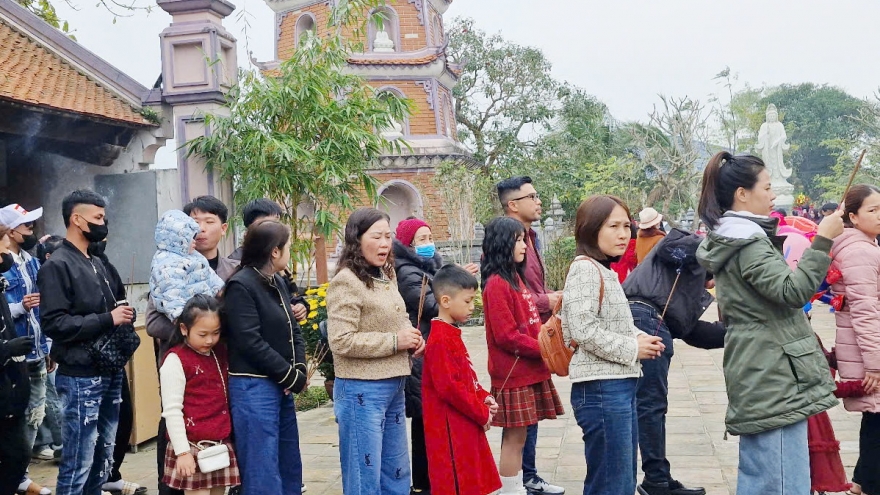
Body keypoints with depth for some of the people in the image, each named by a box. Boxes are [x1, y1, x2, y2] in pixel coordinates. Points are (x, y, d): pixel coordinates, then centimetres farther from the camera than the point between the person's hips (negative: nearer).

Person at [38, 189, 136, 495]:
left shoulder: (97, 264, 15)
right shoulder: (57, 266, -10)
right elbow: (54, 323, -20)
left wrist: (123, 315, 3)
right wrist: (107, 320, -18)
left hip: (109, 372, 8)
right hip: (81, 378, -8)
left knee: (103, 455, 16)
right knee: (79, 462, -3)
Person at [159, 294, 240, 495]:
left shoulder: (221, 353, 10)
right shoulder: (175, 360, -11)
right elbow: (172, 411, -13)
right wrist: (182, 451, -16)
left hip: (222, 445, 7)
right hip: (194, 447, -6)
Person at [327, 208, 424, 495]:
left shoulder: (386, 275, 11)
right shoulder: (346, 282, -15)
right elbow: (341, 341, -22)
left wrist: (412, 338, 3)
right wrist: (394, 342, -18)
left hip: (394, 386, 9)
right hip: (362, 390, -8)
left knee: (397, 471, 18)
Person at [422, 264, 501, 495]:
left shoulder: (452, 333, 12)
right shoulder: (439, 340, -19)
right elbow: (449, 388, -23)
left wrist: (484, 397, 3)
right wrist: (482, 413, -14)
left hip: (465, 425, 10)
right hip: (451, 428, -10)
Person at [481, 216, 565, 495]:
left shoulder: (514, 278, 14)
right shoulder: (497, 284, -14)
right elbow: (507, 336, -18)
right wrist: (544, 350, -13)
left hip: (528, 370, 9)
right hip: (513, 374, -8)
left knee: (517, 436, 13)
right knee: (514, 437, -1)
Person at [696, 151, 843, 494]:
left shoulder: (731, 239, 17)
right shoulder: (746, 242, -14)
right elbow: (793, 292, -22)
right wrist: (823, 241, -22)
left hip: (760, 376, 11)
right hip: (774, 379, -11)